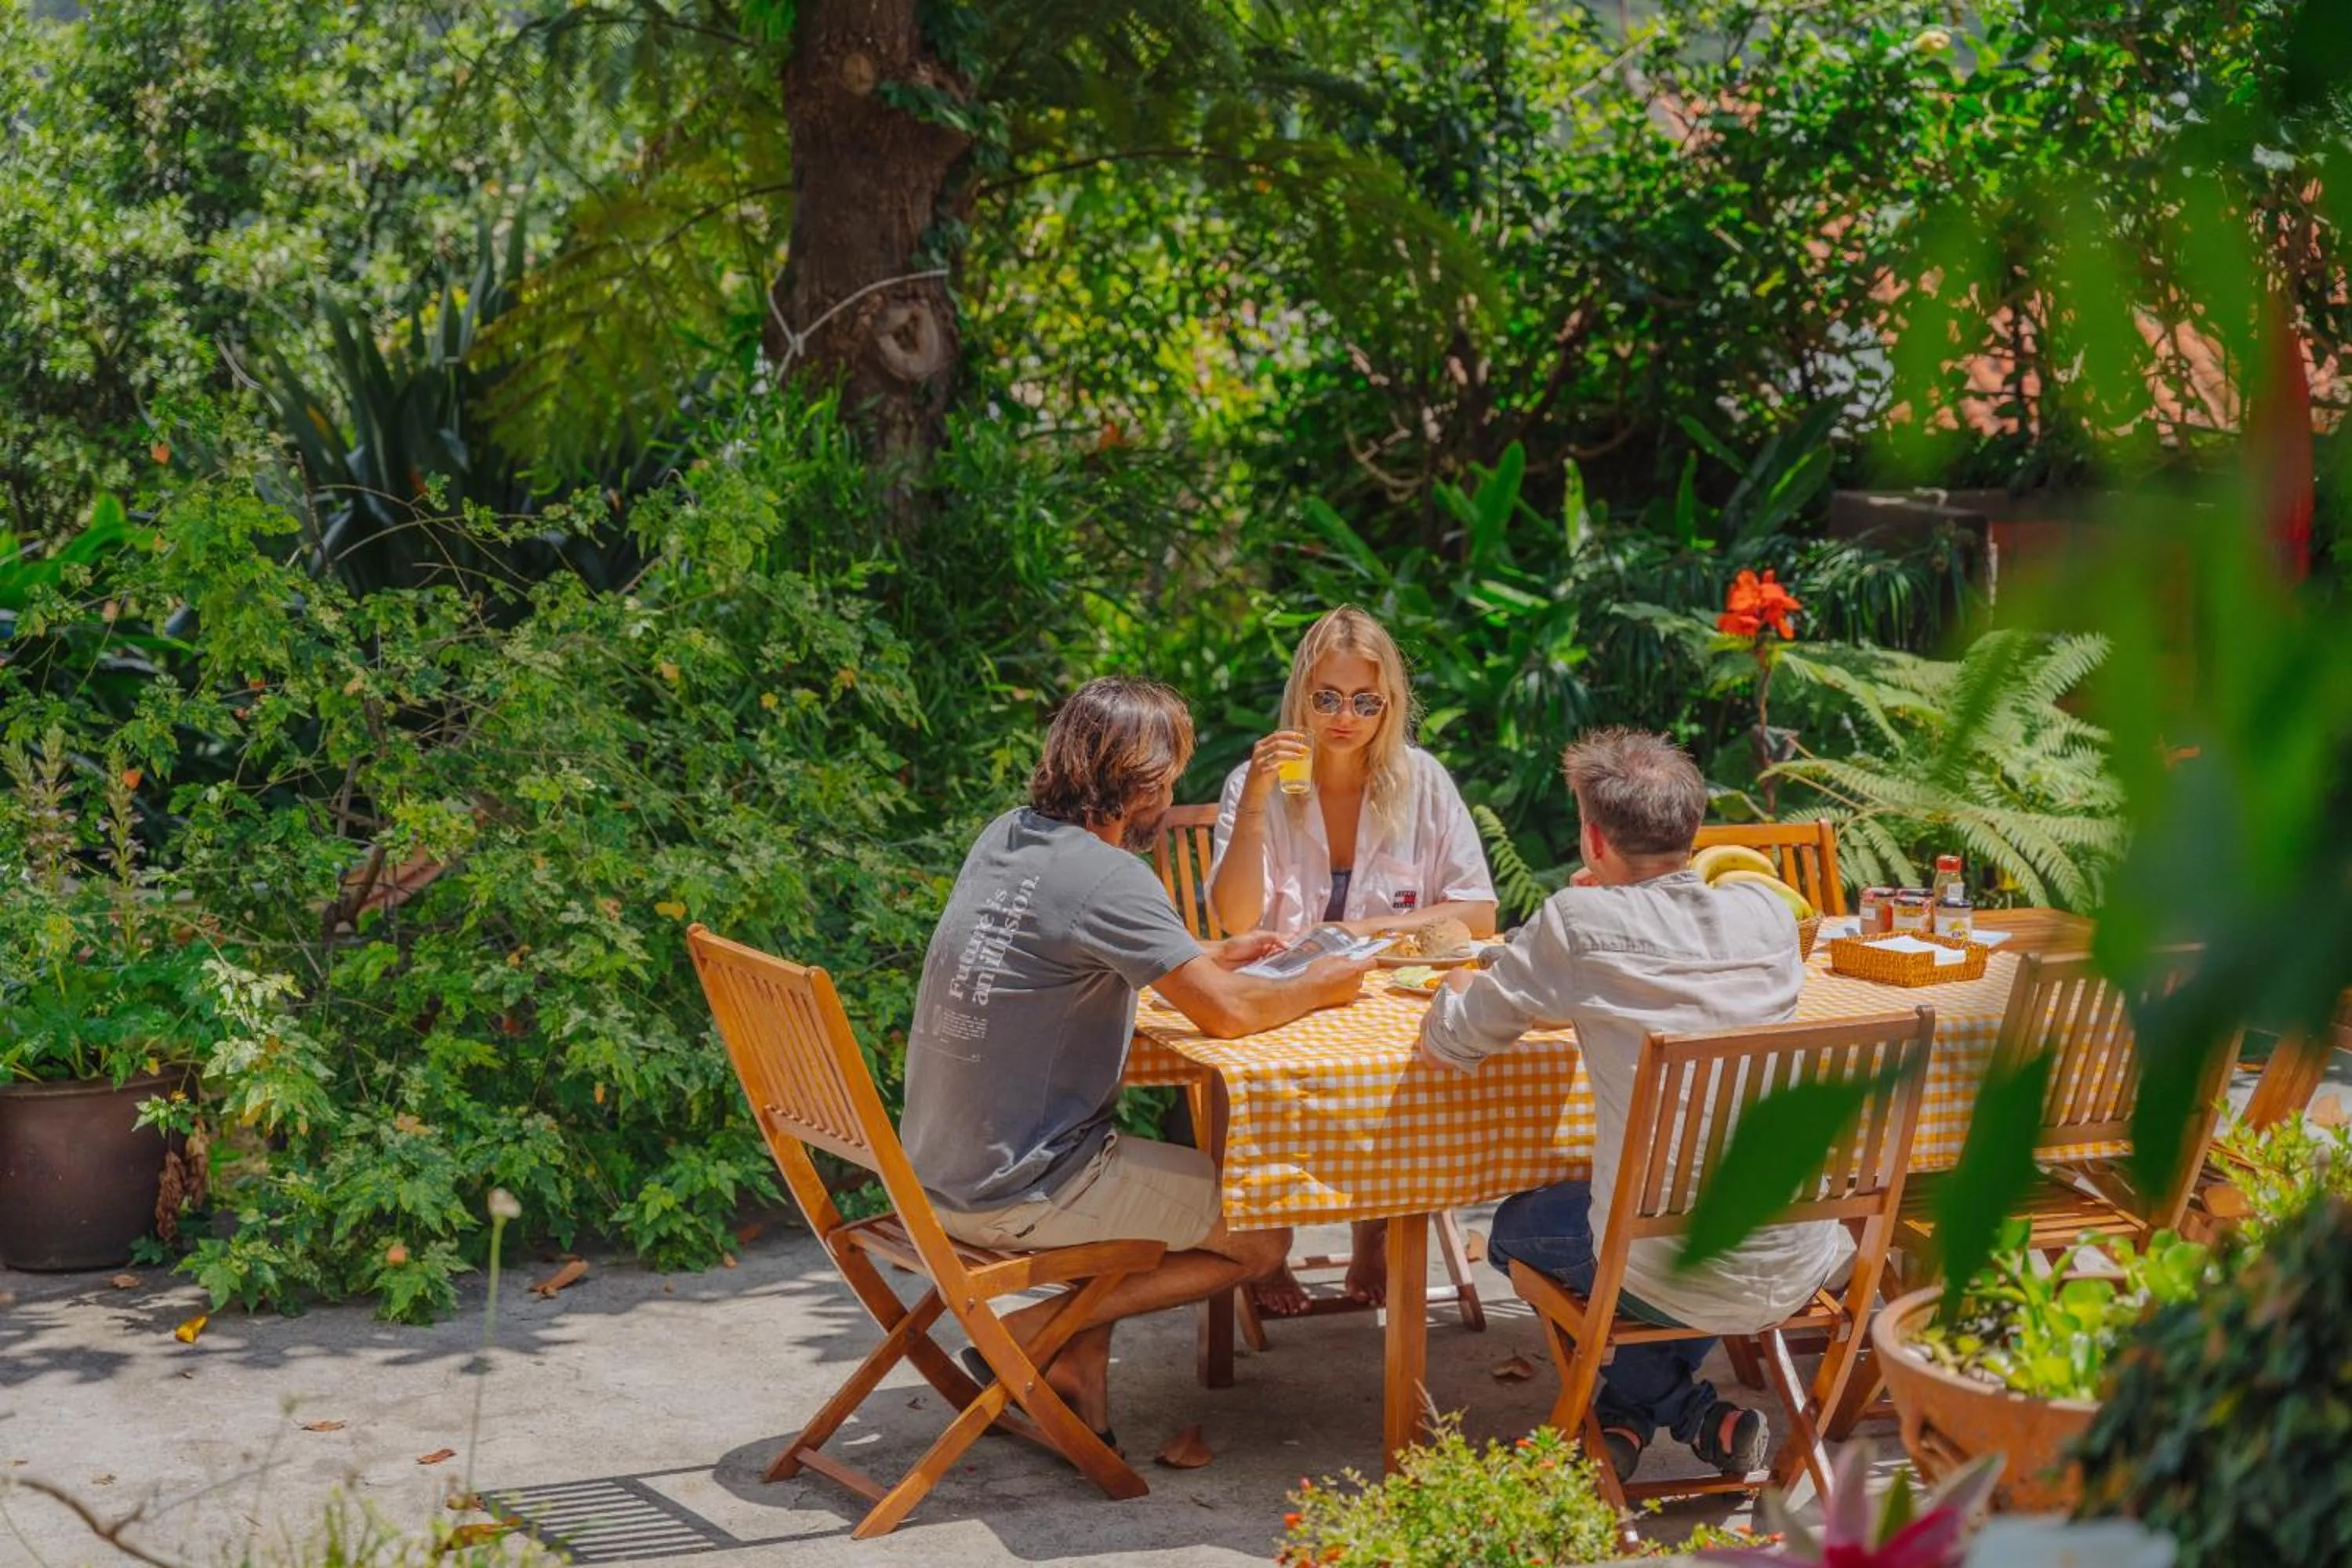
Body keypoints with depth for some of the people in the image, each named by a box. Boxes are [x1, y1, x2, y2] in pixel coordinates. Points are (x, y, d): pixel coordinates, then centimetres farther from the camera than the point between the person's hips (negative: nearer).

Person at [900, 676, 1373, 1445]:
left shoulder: (1005, 836, 6)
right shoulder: (1104, 877, -20)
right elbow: (1226, 1012, -21)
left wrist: (1210, 956, 18)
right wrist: (1318, 987, -2)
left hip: (940, 1167, 9)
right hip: (1016, 1193, -9)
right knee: (1261, 1239, 5)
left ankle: (1080, 1362, 19)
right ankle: (1033, 1332, 1)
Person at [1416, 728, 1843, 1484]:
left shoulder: (1577, 925, -12)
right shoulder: (1768, 914, 2)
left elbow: (1444, 1044, 0)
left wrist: (1461, 988, 20)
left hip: (1674, 1276, -5)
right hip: (1797, 1266, 5)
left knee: (1515, 1229, 27)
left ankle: (1696, 1412, 23)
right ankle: (1629, 1414, 31)